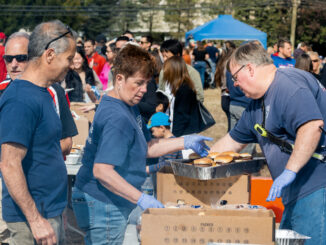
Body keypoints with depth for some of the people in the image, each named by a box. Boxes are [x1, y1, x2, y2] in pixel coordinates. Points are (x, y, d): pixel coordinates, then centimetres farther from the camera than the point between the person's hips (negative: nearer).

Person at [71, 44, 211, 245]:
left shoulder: (130, 107, 9)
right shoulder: (116, 118, -24)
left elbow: (146, 148, 18)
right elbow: (102, 170, -31)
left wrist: (185, 142, 9)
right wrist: (141, 198, -30)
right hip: (103, 206, -11)